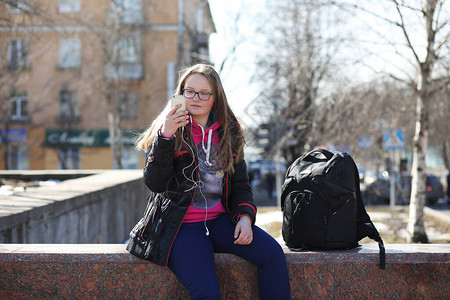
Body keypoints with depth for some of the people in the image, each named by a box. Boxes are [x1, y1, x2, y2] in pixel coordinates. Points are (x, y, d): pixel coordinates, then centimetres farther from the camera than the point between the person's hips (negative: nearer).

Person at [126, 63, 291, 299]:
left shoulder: (229, 133, 12)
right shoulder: (170, 131, 1)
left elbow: (240, 184, 15)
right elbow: (154, 184, -10)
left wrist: (245, 216, -4)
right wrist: (165, 136, -21)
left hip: (219, 220, 4)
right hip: (180, 225, -4)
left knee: (272, 253, -21)